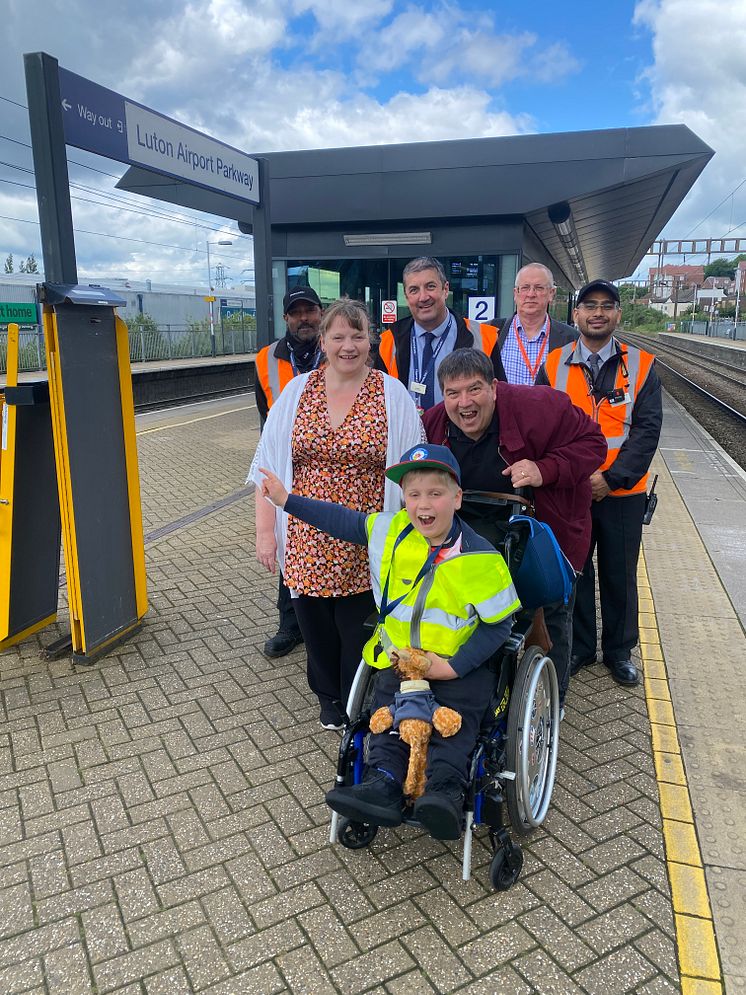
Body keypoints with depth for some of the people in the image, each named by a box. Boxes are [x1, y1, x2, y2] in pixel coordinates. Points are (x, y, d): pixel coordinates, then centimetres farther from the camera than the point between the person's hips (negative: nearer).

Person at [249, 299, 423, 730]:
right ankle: (329, 697, 39)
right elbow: (269, 467, 5)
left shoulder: (393, 396, -2)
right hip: (307, 542, 2)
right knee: (315, 623, 13)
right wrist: (265, 531, 2)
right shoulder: (296, 393, 3)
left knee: (359, 628, 7)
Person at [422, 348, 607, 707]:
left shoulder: (537, 407, -27)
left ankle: (552, 701, 33)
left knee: (552, 613, 11)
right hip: (480, 525, 3)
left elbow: (592, 442, -20)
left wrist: (545, 470, -35)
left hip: (547, 526, -2)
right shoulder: (433, 424, -11)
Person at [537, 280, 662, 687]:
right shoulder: (553, 366, 1)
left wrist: (611, 478, -16)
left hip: (623, 493, 0)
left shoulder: (641, 366, 0)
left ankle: (619, 651, 31)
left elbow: (647, 429, -6)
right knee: (573, 572, 12)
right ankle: (579, 647, 30)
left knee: (620, 576, 11)